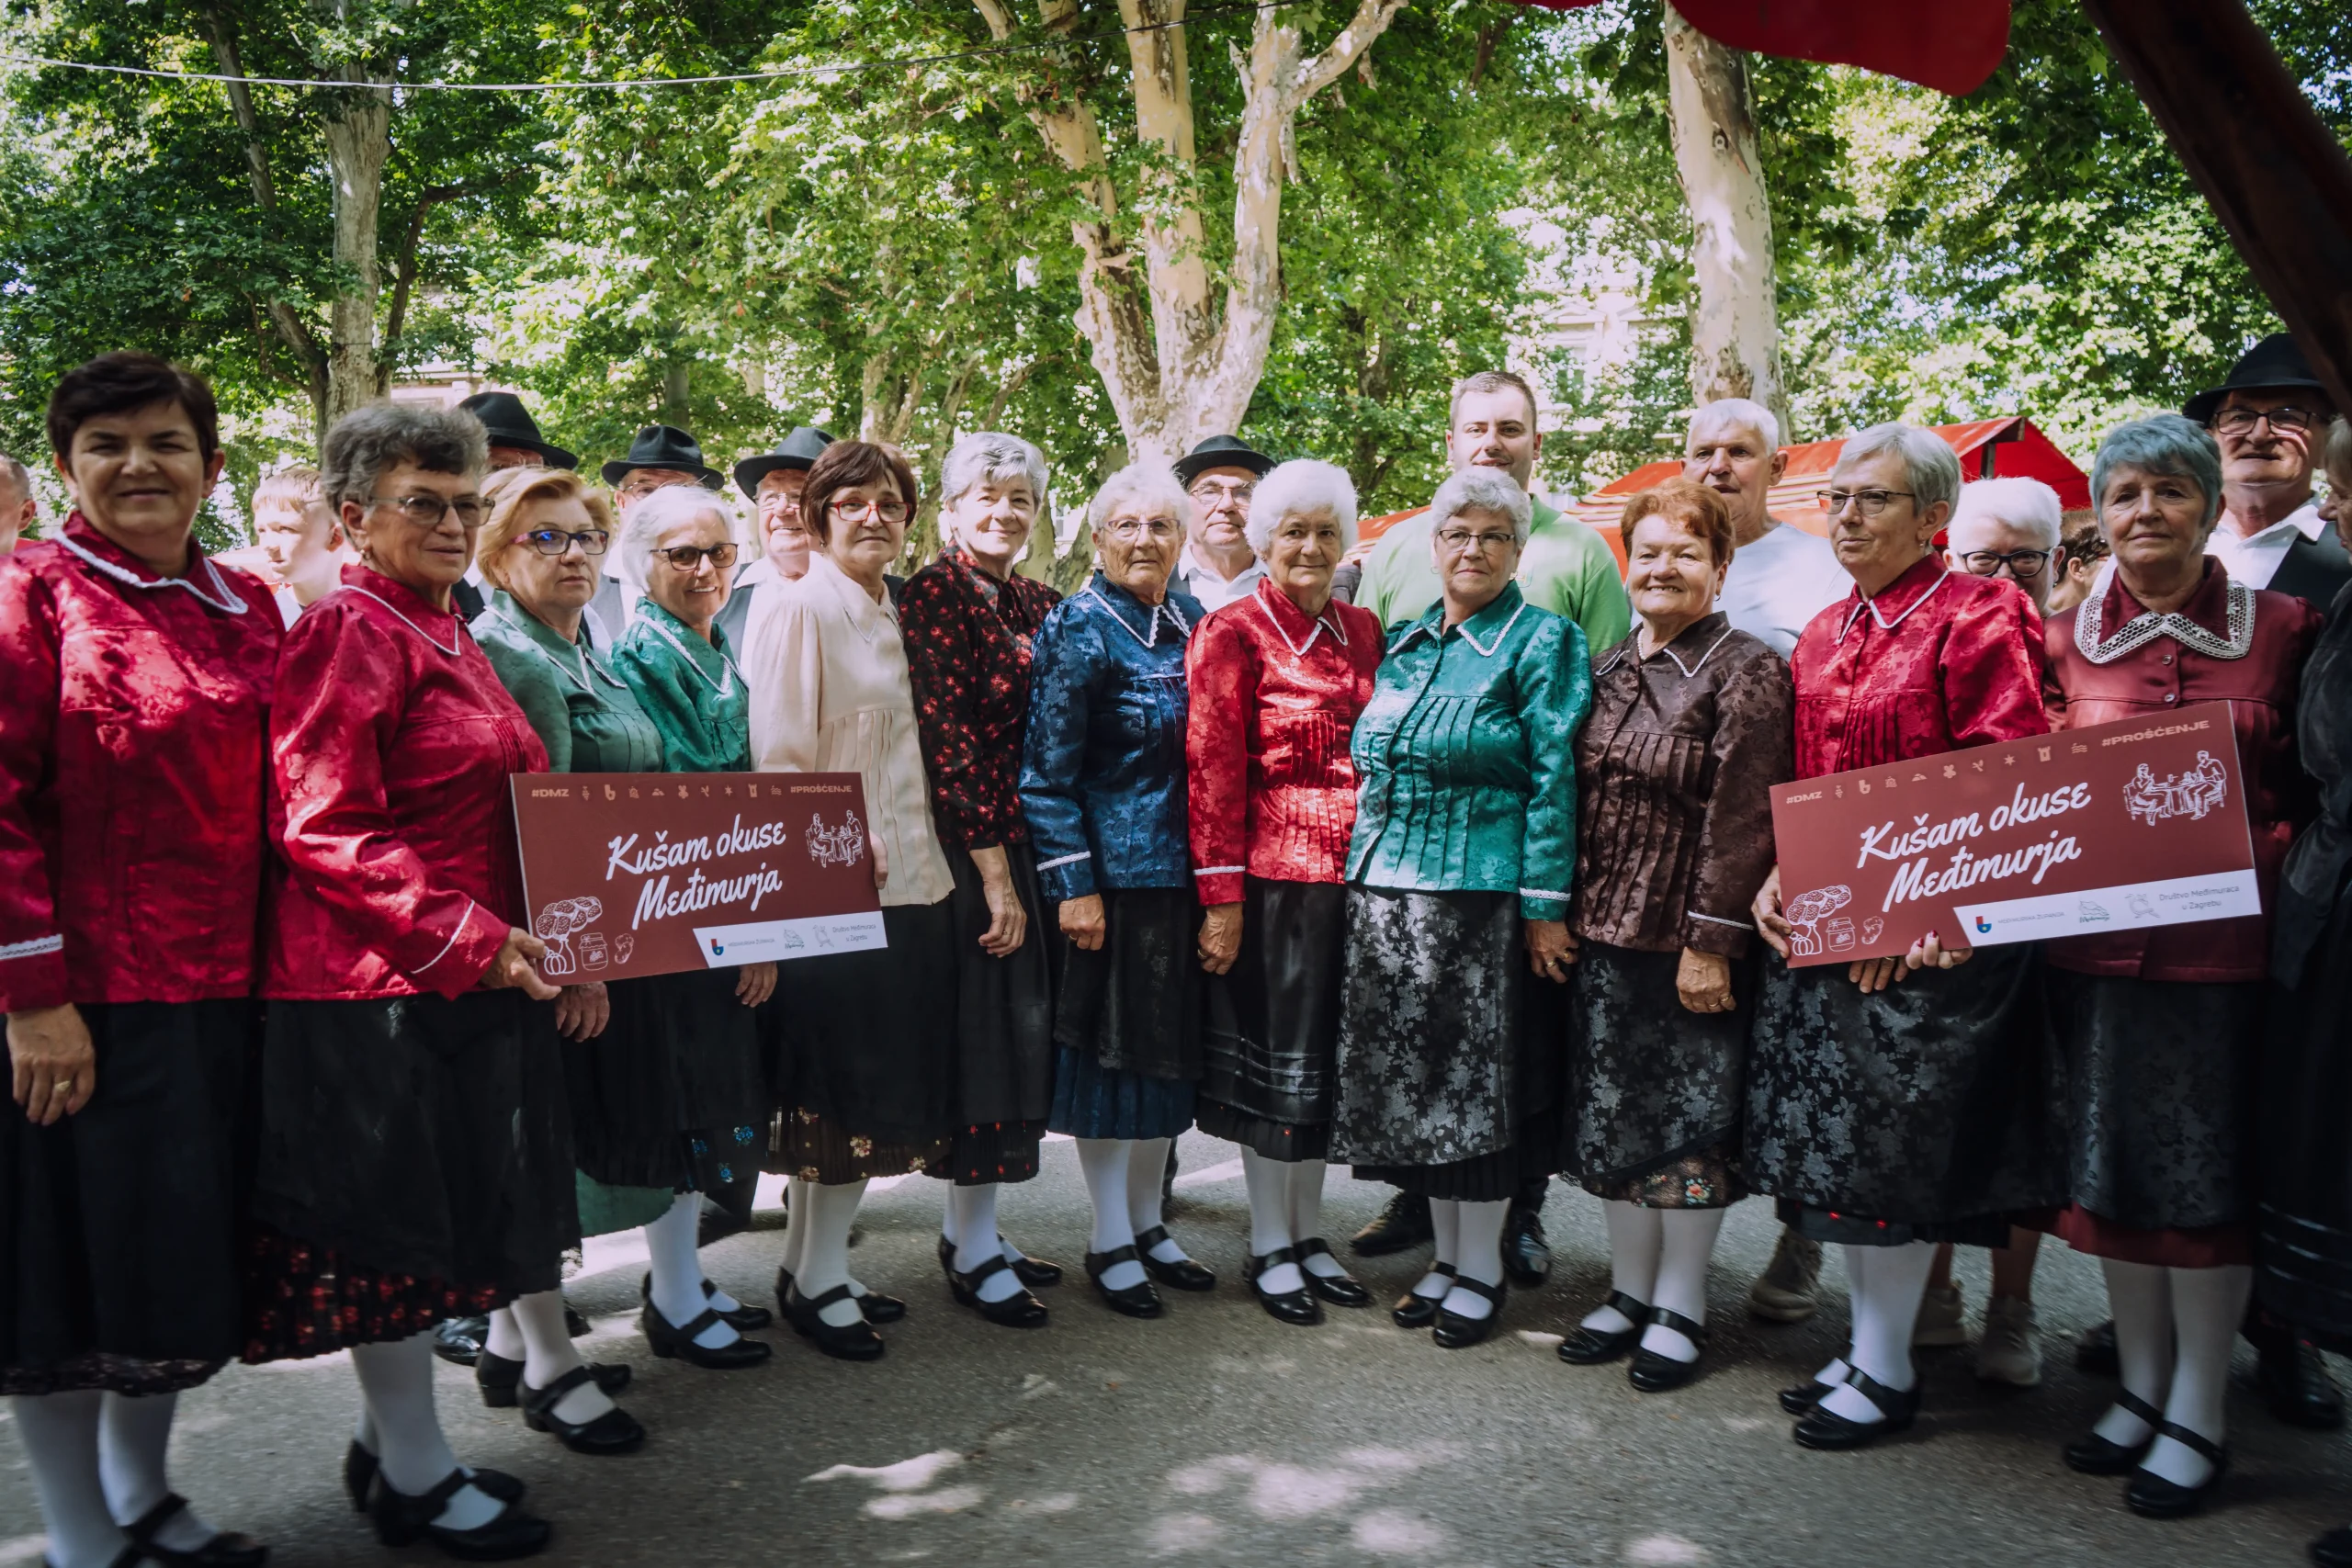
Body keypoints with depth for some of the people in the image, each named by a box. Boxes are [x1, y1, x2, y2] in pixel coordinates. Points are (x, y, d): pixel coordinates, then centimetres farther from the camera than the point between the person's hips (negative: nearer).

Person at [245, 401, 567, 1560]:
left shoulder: (451, 637, 16)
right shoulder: (347, 632, -11)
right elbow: (322, 827, -19)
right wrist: (470, 938, -23)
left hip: (475, 980, 9)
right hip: (380, 984, -9)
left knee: (435, 1214, 16)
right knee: (393, 1217, 3)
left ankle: (392, 1439, 31)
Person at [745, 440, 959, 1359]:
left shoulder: (890, 615, 16)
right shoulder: (795, 610, -8)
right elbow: (777, 760, -13)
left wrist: (914, 853, 13)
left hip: (909, 880, 8)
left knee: (885, 1090, 12)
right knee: (839, 1086, 0)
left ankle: (818, 1263, 26)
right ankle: (816, 1278, 16)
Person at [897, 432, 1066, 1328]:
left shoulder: (1041, 605, 13)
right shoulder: (933, 595, -8)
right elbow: (945, 734, -14)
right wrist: (993, 870, -16)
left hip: (1027, 846, 7)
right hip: (964, 847, -7)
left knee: (1019, 1032, 11)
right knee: (983, 1031, -2)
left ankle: (972, 1229, 24)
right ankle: (973, 1253, 10)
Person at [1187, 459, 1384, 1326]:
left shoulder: (1362, 629, 11)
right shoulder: (1232, 631, -6)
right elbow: (1212, 769, -10)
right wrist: (1222, 896, -13)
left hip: (1354, 875, 6)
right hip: (1273, 876, -5)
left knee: (1330, 1056, 13)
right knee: (1273, 1054, 5)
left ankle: (1309, 1234, 28)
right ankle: (1269, 1247, 20)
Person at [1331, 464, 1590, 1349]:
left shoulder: (1544, 641, -2)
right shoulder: (1406, 644, 14)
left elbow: (1555, 776, -8)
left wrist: (1545, 904, -13)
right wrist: (1363, 873, 13)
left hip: (1483, 897, -5)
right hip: (1388, 895, 6)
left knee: (1479, 1079, 1)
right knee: (1414, 1077, 10)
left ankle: (1482, 1266, 17)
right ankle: (1446, 1253, 24)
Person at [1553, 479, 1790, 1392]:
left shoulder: (1747, 672, -9)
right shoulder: (1613, 669, 11)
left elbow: (1744, 818, -14)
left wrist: (1711, 941, -17)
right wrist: (1564, 913, 9)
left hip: (1692, 941, -6)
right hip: (1603, 936, 6)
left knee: (1689, 1120, 4)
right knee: (1610, 1114, 12)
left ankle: (1679, 1307, 19)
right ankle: (1629, 1291, 27)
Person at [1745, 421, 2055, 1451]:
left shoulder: (1978, 618, -9)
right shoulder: (1825, 634, 14)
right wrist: (1777, 878, 3)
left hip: (1929, 930, -7)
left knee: (1897, 1143, -1)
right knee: (1839, 1136, 12)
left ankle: (1886, 1370, 14)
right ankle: (1865, 1344, 26)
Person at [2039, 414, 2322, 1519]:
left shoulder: (2281, 628, 2)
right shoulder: (2067, 642, 6)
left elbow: (2316, 788, 5)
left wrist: (2264, 863, -10)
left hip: (2225, 943, -2)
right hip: (2094, 941, 2)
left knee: (2208, 1172, 5)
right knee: (2111, 1166, 10)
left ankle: (2197, 1414, 20)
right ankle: (2140, 1387, 28)